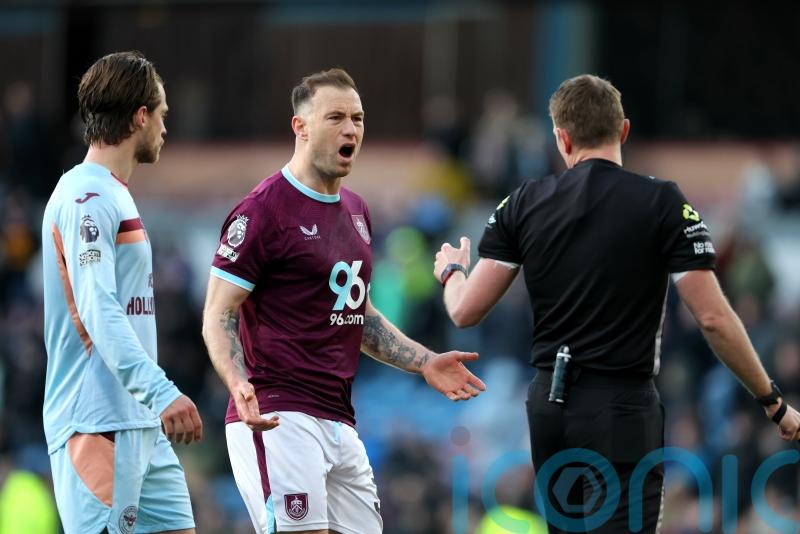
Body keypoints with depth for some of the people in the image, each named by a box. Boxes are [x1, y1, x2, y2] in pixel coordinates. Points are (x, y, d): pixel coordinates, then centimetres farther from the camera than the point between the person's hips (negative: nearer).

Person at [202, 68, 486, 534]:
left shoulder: (357, 211, 17)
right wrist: (239, 385, -28)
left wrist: (425, 363, 17)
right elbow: (219, 315, -11)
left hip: (340, 423, 8)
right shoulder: (264, 209, -9)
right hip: (280, 420, -8)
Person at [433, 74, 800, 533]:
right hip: (620, 409, -5)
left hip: (549, 407, 5)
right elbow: (714, 319, -11)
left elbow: (466, 311, 3)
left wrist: (451, 270, 27)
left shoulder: (524, 204, 3)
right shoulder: (663, 202, -8)